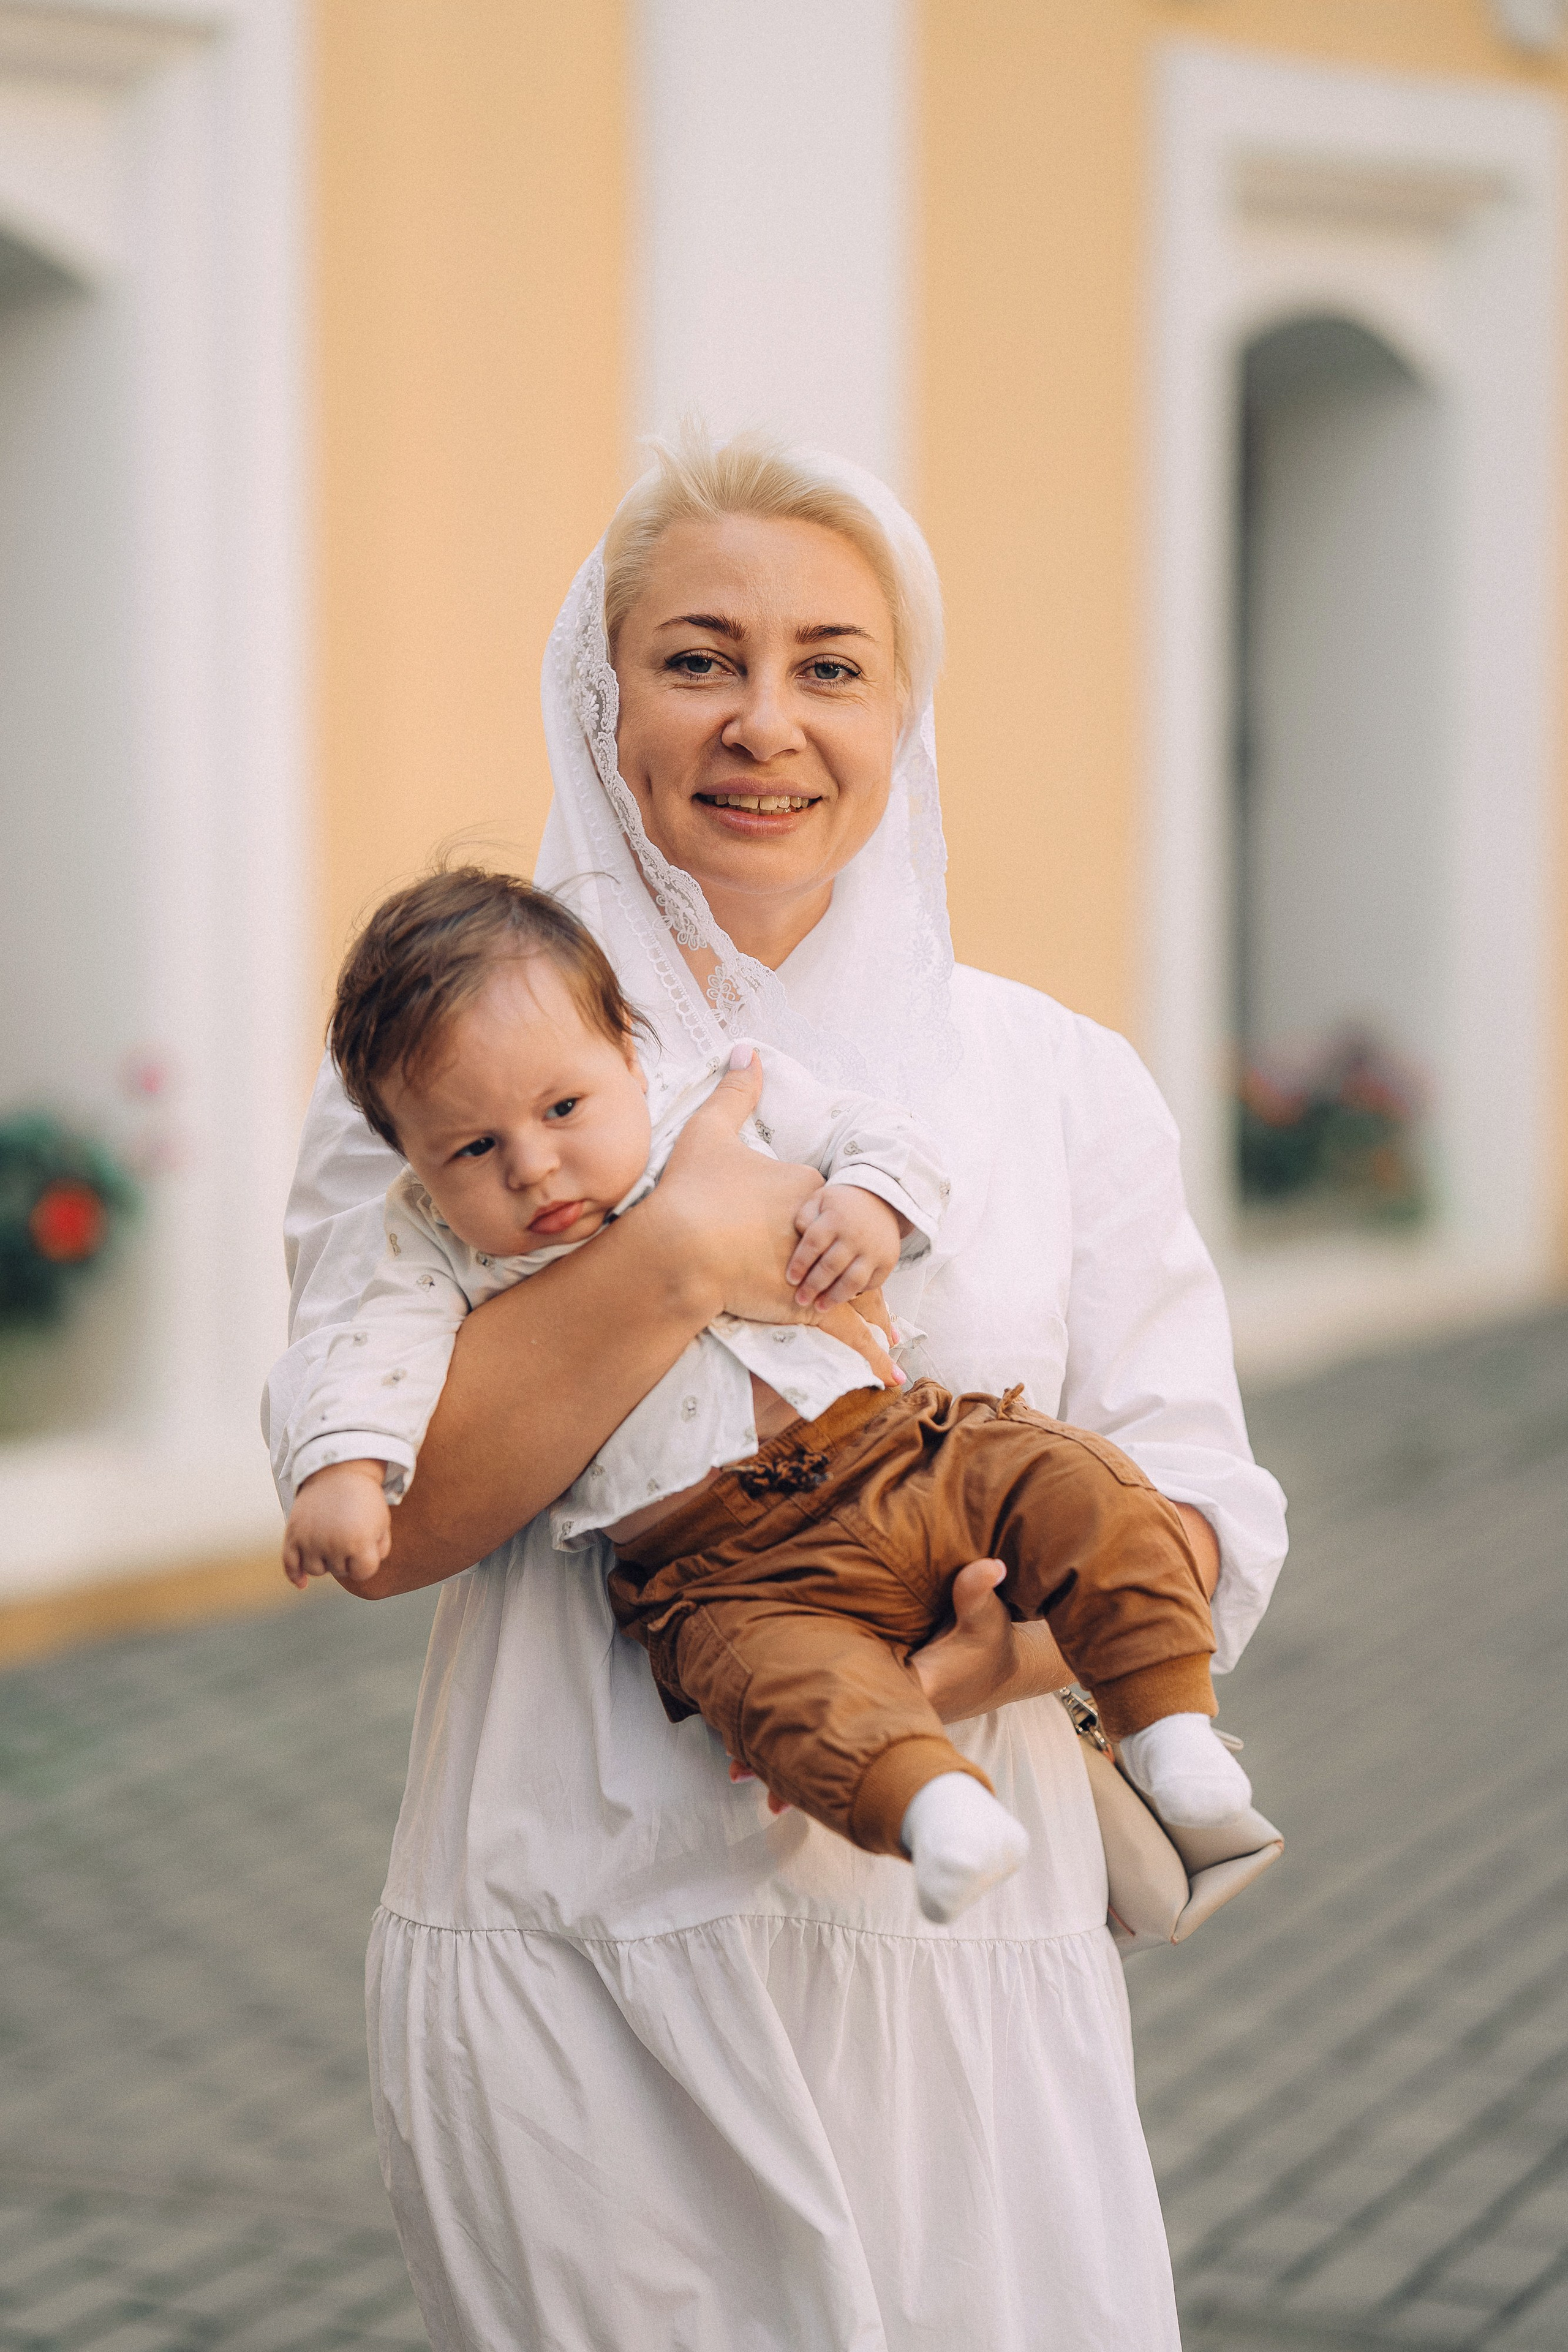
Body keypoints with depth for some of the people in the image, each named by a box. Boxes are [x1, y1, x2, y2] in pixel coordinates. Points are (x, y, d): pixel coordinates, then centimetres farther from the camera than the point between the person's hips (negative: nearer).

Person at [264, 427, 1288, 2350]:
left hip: (959, 1963, 2)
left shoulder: (1057, 1081, 9)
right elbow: (372, 1516, -7)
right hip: (567, 1975, -2)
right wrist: (675, 1260, -17)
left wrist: (1019, 1636, -18)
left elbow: (1201, 1505, 4)